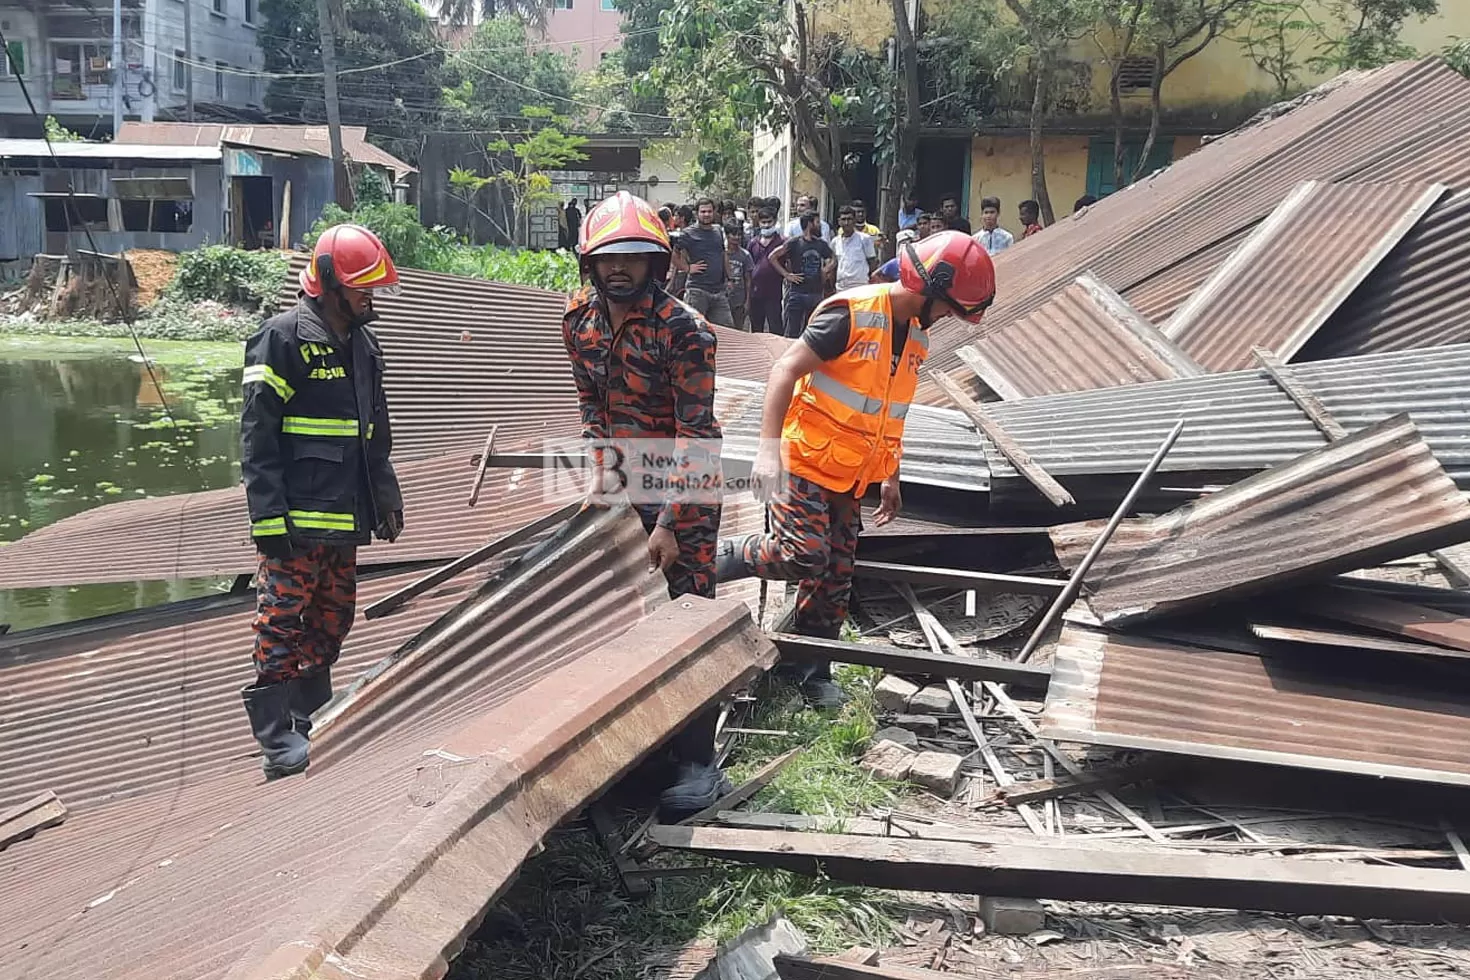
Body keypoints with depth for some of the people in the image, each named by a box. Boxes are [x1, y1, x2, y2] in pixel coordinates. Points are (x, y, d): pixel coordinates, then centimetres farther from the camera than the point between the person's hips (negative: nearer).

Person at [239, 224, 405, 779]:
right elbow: (257, 436, -13)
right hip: (297, 521, -8)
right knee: (282, 626, -5)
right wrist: (268, 518, -18)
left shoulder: (361, 344, 16)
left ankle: (314, 724, 27)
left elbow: (376, 436, 25)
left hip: (346, 520, 8)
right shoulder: (283, 338, -9)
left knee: (332, 623, 14)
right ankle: (278, 743, 0)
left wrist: (386, 499, 20)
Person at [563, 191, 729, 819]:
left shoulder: (684, 330, -21)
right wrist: (599, 470, 2)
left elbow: (697, 435, -21)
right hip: (624, 485, 7)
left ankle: (697, 762, 4)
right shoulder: (580, 321, -1)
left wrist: (669, 523, -22)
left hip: (683, 488, -6)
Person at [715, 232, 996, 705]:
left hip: (848, 477, 8)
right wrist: (768, 448, -28)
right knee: (802, 556, -17)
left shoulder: (916, 336, 10)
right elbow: (785, 370, -20)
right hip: (803, 462, -8)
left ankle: (814, 673, 18)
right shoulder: (852, 314, -17)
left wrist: (891, 479, 23)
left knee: (835, 577, 8)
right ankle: (720, 559, 7)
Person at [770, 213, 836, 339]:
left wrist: (826, 270, 8)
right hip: (796, 294, -5)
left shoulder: (822, 245, 10)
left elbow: (833, 260, 27)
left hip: (816, 294, 5)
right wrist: (786, 275, -10)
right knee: (792, 333, -6)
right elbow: (773, 257, -4)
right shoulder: (794, 243, -4)